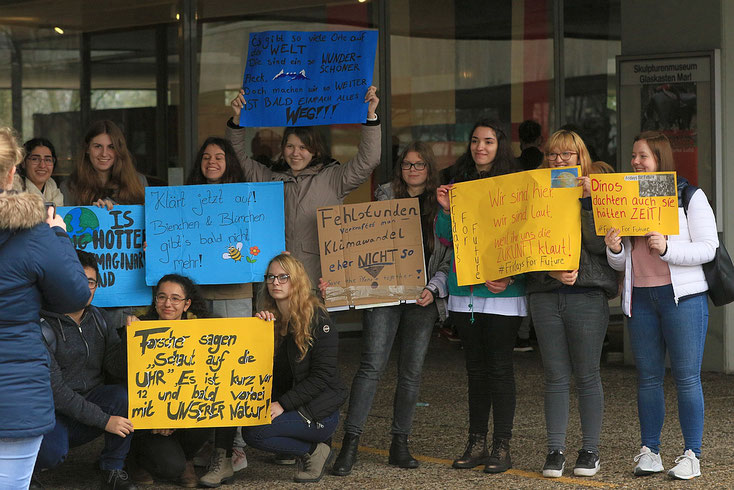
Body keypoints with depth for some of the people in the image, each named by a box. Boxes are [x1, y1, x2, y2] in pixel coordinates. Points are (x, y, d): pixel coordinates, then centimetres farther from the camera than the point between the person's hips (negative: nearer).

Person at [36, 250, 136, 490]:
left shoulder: (96, 319, 7)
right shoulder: (44, 328, -15)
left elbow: (118, 369, 1)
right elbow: (55, 389, -20)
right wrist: (104, 420, -22)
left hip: (89, 402, 5)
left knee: (126, 394, -25)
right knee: (51, 452, -36)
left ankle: (114, 469, -8)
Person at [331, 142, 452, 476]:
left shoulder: (441, 205, 9)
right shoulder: (385, 197, 8)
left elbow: (449, 258, 8)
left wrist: (433, 289, -7)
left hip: (422, 298, 2)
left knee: (411, 370, 4)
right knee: (373, 364, -12)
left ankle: (400, 444, 13)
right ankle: (351, 442, -12)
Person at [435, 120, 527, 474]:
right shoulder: (459, 184, 11)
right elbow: (446, 239, 11)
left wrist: (510, 276, -17)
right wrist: (445, 209, -7)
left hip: (502, 291, -5)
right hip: (465, 291, 5)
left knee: (499, 366, -3)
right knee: (475, 367, 10)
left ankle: (502, 447, 2)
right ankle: (476, 444, 15)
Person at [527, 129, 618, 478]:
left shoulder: (594, 194, 4)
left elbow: (598, 244, -8)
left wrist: (588, 201, -15)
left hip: (587, 295, -2)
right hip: (545, 295, 2)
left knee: (587, 376, 2)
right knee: (556, 377, 4)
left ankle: (590, 450, 10)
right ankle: (555, 450, 7)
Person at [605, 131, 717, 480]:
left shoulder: (690, 197, -1)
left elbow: (708, 248, -7)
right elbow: (621, 264, 16)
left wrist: (667, 249, -20)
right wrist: (614, 249, -7)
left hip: (683, 296, -5)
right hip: (639, 297, 5)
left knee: (686, 376, -4)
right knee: (647, 376, 6)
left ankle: (691, 454, 1)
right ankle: (649, 451, 13)